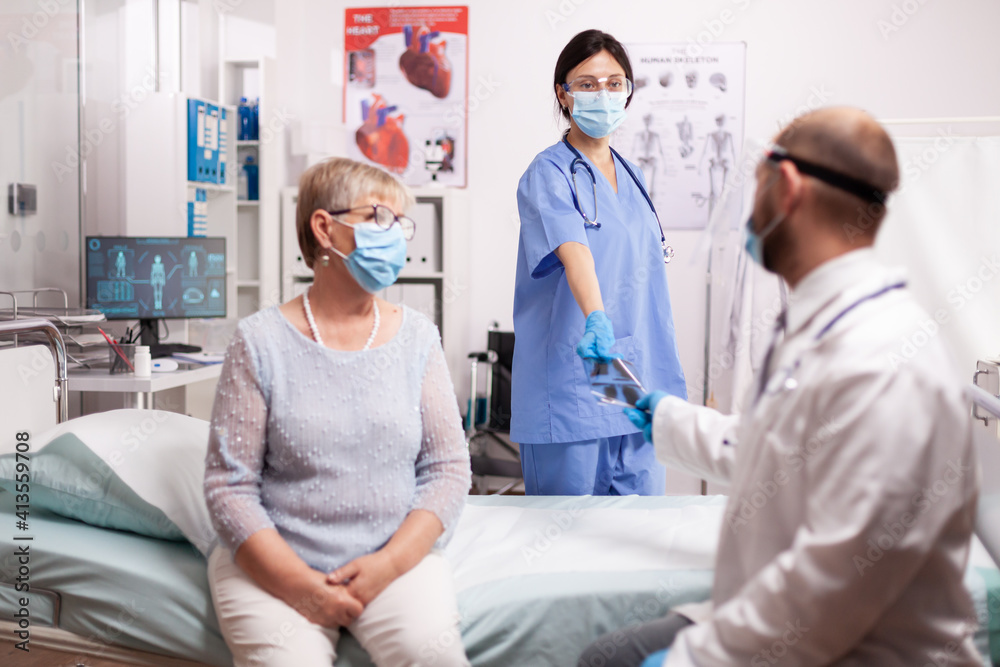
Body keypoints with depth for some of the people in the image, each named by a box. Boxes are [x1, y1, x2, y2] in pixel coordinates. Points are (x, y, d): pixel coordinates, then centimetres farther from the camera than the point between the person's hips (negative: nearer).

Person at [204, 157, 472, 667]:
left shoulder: (416, 337, 6)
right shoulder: (261, 342, -3)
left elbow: (449, 468, 3)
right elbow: (229, 485, -5)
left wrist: (388, 563, -10)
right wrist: (299, 583, -15)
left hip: (397, 558, 2)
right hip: (271, 565, -1)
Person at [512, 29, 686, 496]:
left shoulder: (633, 178, 14)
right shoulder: (548, 173, -7)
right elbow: (573, 250, -27)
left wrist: (665, 387, 17)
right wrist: (596, 320, -45)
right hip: (570, 394, -6)